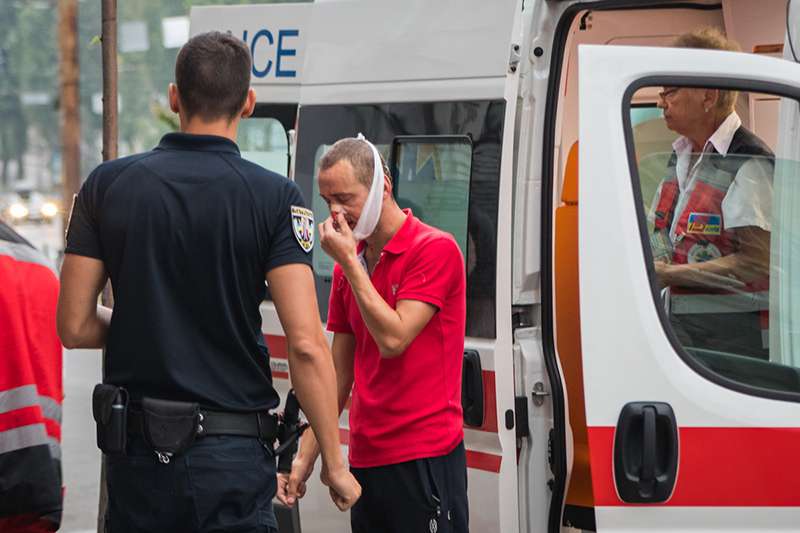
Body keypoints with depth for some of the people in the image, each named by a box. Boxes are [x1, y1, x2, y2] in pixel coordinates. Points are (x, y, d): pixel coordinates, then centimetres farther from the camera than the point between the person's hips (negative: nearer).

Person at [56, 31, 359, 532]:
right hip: (232, 454, -3)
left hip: (137, 453, 3)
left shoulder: (107, 185, 1)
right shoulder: (275, 197, -7)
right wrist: (334, 463, -6)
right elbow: (306, 344, -13)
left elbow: (74, 327, 1)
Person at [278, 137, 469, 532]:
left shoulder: (435, 249, -8)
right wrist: (305, 456, 10)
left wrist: (349, 262, -11)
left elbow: (393, 338, -17)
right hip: (365, 461, 7)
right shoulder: (347, 268, 13)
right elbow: (339, 374, 15)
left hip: (424, 457, -7)